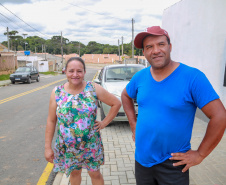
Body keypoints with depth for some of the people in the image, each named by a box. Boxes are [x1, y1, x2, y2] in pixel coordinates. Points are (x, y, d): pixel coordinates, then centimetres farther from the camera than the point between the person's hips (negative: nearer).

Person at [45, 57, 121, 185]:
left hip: (91, 144, -1)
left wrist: (104, 122, -7)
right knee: (74, 172, 21)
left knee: (95, 173, 14)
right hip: (66, 147, 2)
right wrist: (48, 147, -1)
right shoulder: (57, 92, -6)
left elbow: (116, 103, -3)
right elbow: (51, 121, -2)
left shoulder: (94, 89, -11)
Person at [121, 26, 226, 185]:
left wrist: (200, 155, -14)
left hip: (173, 164, -4)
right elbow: (126, 96, 17)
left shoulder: (193, 77, -17)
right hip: (141, 159, 5)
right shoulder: (140, 77, -2)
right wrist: (134, 124, 7)